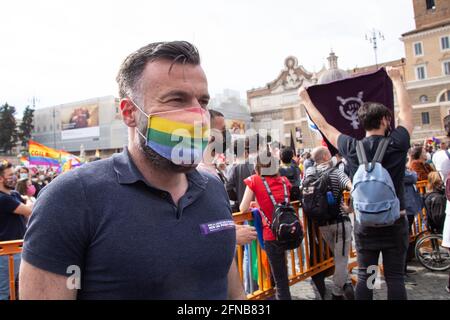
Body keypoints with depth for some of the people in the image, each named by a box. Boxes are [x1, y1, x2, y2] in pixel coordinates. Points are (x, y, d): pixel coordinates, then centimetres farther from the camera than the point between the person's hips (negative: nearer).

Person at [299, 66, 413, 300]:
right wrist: (396, 79, 21)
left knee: (364, 276, 9)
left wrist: (306, 100, 17)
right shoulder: (396, 144, -7)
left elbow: (323, 126, 5)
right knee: (395, 277, 6)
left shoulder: (352, 148, -6)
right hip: (395, 221, -1)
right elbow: (406, 111, 9)